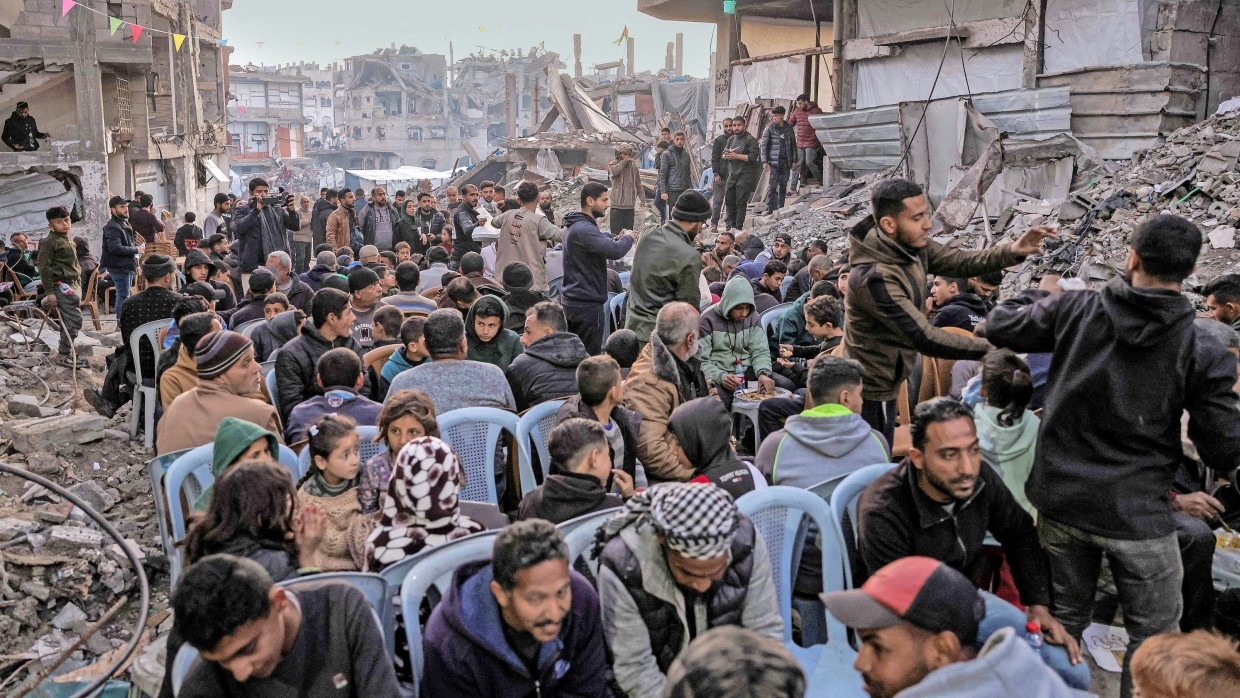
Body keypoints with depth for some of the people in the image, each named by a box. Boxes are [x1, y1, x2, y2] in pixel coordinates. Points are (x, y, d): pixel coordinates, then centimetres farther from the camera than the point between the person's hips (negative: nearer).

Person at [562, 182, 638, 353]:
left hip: (571, 301, 10)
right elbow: (614, 251, -31)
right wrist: (628, 237, -12)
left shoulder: (574, 226, 13)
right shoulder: (584, 229, -21)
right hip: (588, 304, -10)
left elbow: (601, 246, 19)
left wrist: (617, 239, 4)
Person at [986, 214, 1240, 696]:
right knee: (1154, 635, 14)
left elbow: (999, 326, 4)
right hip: (1137, 513, -3)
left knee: (1065, 616, 21)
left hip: (1061, 499, 3)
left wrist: (1040, 297, 22)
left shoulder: (1074, 310, -9)